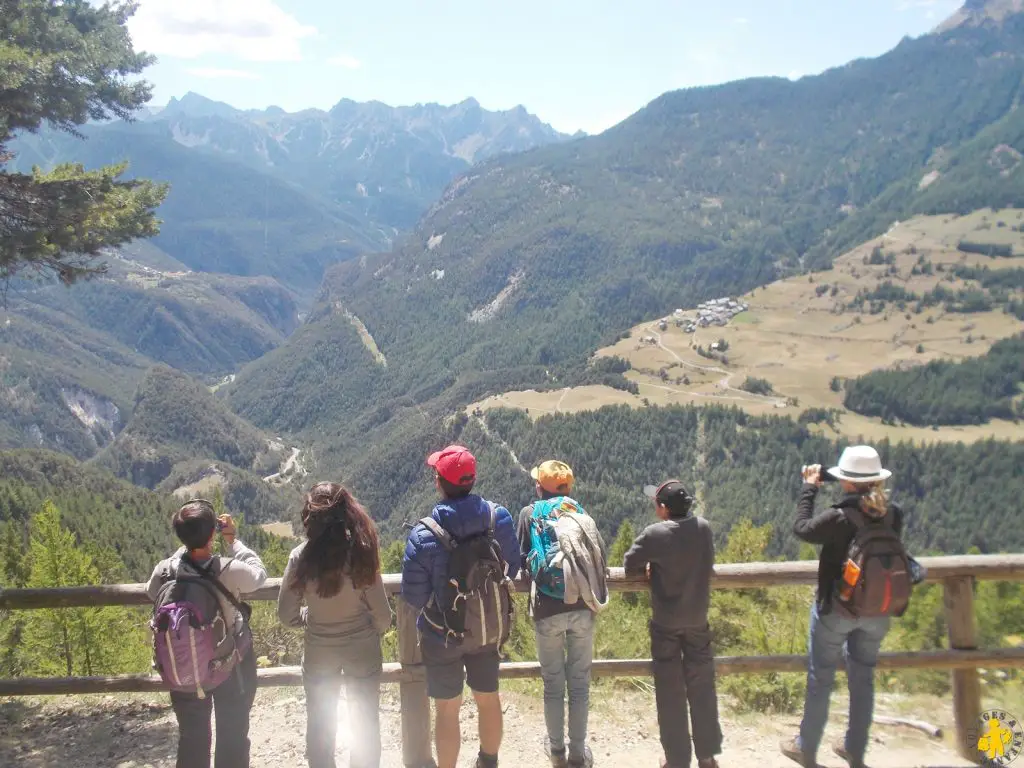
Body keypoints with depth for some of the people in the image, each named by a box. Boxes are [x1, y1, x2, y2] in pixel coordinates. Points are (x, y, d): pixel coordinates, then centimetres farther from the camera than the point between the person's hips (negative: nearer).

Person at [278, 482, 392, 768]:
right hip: (363, 651, -1)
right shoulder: (361, 553, -21)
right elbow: (382, 614, -14)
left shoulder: (301, 557, -18)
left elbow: (287, 615, -9)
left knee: (320, 725, 23)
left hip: (318, 653, 1)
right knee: (366, 723, 20)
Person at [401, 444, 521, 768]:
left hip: (444, 635, -4)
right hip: (491, 629, 4)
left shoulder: (424, 535, -25)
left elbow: (412, 596, -16)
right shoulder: (500, 517, -15)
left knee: (447, 710, 15)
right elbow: (511, 568, 0)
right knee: (489, 699, 24)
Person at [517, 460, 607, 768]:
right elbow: (601, 556, -1)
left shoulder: (530, 514, 1)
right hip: (581, 608, 1)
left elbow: (521, 560, 3)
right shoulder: (579, 513, 3)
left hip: (547, 610, -1)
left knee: (552, 682, 15)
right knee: (579, 682, 12)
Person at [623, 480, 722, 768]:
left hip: (666, 623, -4)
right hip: (698, 619, 4)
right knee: (702, 687, 15)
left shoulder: (655, 534, -18)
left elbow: (630, 565, -7)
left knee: (670, 692, 8)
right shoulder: (704, 528, -6)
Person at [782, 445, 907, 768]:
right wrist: (863, 489, 3)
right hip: (877, 612, 5)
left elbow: (801, 528, -10)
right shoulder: (893, 515, -10)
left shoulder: (839, 517, -26)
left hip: (836, 610, -5)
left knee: (820, 679, 12)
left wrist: (809, 488, -2)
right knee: (863, 679, 20)